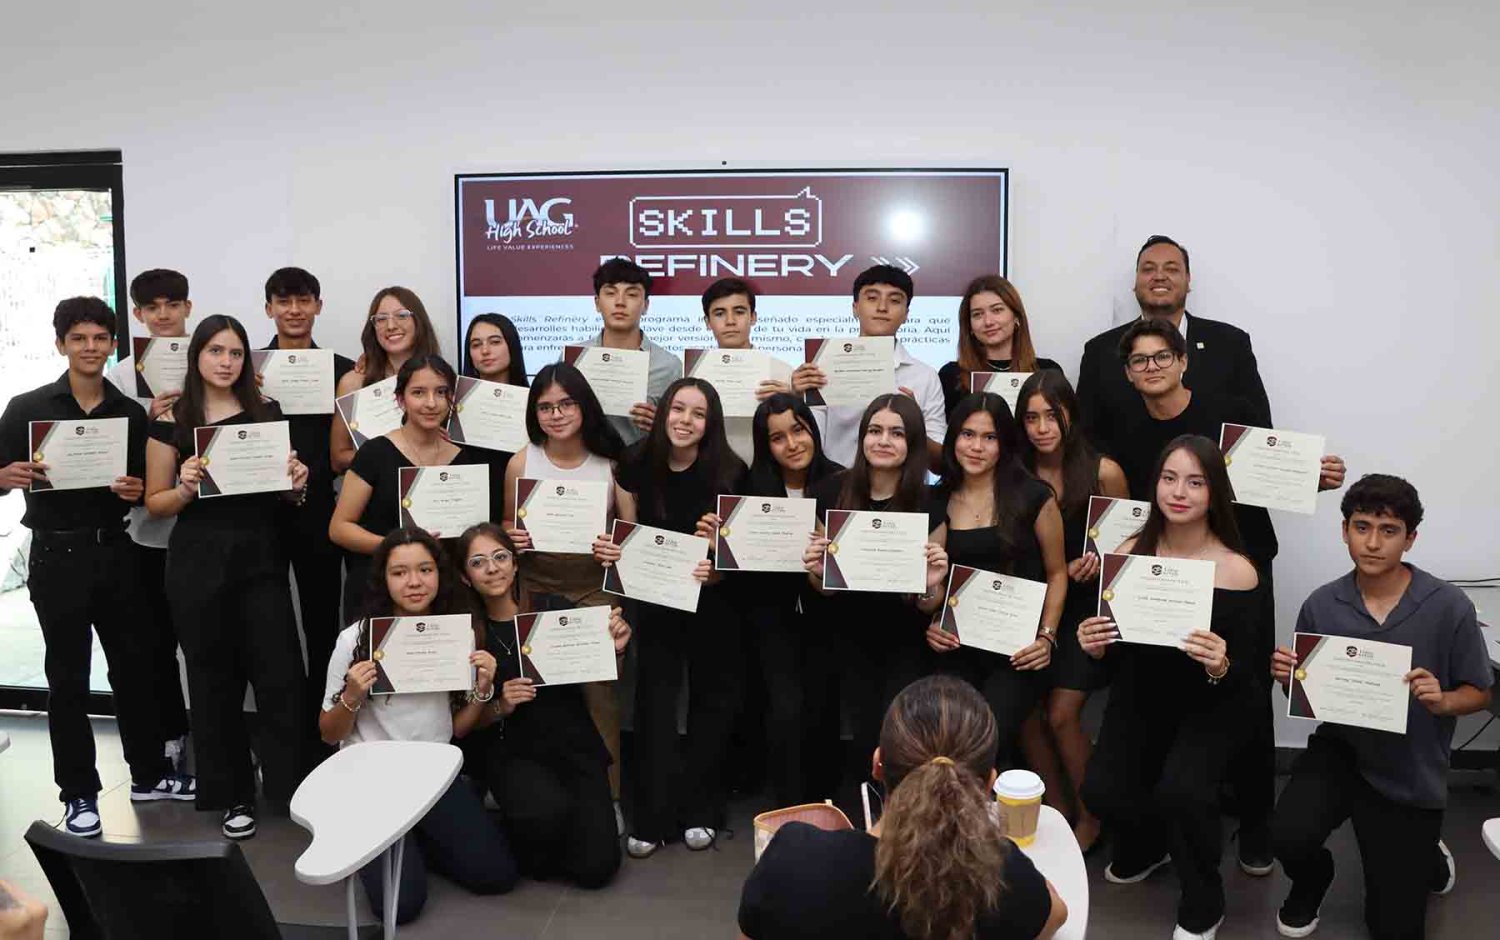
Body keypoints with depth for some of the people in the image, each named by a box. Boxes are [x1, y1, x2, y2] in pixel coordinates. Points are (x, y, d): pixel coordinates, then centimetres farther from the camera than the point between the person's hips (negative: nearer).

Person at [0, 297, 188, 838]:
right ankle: (79, 793, 17)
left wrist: (136, 491, -10)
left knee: (137, 664, 11)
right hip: (57, 557, -3)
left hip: (116, 552, 3)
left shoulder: (131, 413, 6)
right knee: (68, 678, 5)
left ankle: (149, 774, 26)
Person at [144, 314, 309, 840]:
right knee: (214, 680, 7)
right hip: (198, 563, -1)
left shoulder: (267, 411, 6)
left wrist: (296, 483, -8)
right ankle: (233, 795, 21)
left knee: (282, 675, -3)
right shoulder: (171, 422, 0)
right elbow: (154, 502, 3)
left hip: (261, 557, 1)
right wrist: (185, 488, -17)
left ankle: (295, 786, 10)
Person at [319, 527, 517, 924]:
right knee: (401, 902, -19)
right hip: (372, 781, -3)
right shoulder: (355, 638, -11)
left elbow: (459, 728, 8)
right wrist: (352, 697, -23)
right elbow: (329, 735, -3)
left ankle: (415, 841, 15)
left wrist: (483, 690, -11)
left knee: (497, 875, -10)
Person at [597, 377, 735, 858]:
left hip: (713, 602, -1)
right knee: (654, 698, -4)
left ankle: (699, 811, 21)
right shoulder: (637, 465, -8)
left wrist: (717, 567, -29)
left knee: (711, 698, 6)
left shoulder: (730, 473, -15)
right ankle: (654, 817, 5)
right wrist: (609, 548, -18)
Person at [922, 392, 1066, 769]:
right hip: (958, 648, 3)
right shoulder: (939, 501, 8)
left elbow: (1056, 573, 4)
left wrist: (1046, 636, -7)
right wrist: (930, 624, -1)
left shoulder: (1033, 497, -2)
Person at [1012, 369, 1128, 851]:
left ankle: (1089, 816, 12)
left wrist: (1100, 559, -15)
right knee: (1025, 713, -6)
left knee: (1061, 713, -12)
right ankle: (1057, 811, 17)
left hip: (1086, 604, -3)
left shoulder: (1104, 473, -9)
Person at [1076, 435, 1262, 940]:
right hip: (1142, 693, 3)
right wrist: (1094, 647, -22)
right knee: (1100, 790, -15)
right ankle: (1149, 843, 25)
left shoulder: (1237, 571, -17)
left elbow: (1245, 678, -14)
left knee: (1181, 790, -28)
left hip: (1213, 704, -3)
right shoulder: (1130, 552, -9)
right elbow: (1114, 649, 0)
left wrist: (1221, 667, -35)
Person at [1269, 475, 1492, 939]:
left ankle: (1428, 859, 44)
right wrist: (1286, 677, -20)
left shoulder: (1449, 606, -16)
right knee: (1290, 837, -29)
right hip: (1340, 751, 1)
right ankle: (1311, 881, 10)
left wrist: (1442, 702, -25)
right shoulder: (1321, 605, -9)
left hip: (1411, 776, -1)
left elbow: (1480, 692, -3)